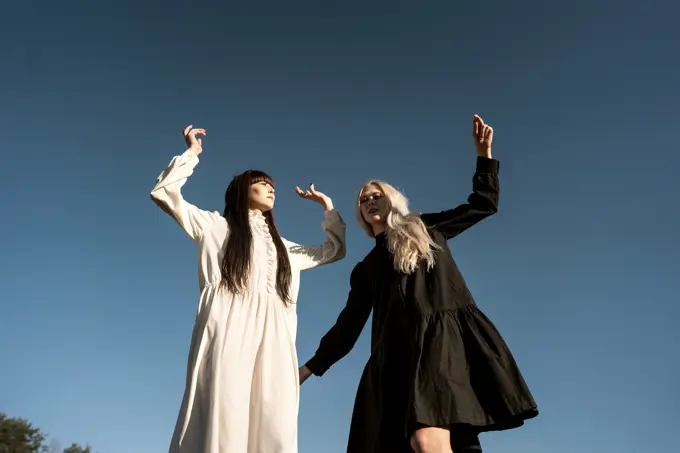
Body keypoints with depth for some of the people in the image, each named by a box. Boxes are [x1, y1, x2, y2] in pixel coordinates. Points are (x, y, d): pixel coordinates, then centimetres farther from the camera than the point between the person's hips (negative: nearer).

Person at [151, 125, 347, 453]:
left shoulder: (285, 248, 34)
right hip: (228, 331, -4)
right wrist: (192, 153, 19)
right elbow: (164, 193, 14)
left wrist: (327, 206, 40)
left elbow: (335, 250, 40)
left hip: (274, 341, 4)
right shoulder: (216, 226, 22)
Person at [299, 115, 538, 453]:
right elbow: (349, 323, 25)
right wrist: (311, 367, 21)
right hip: (399, 353, 4)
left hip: (445, 338, -3)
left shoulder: (425, 228, 21)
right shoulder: (365, 269, 27)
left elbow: (483, 204, 23)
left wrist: (484, 154, 12)